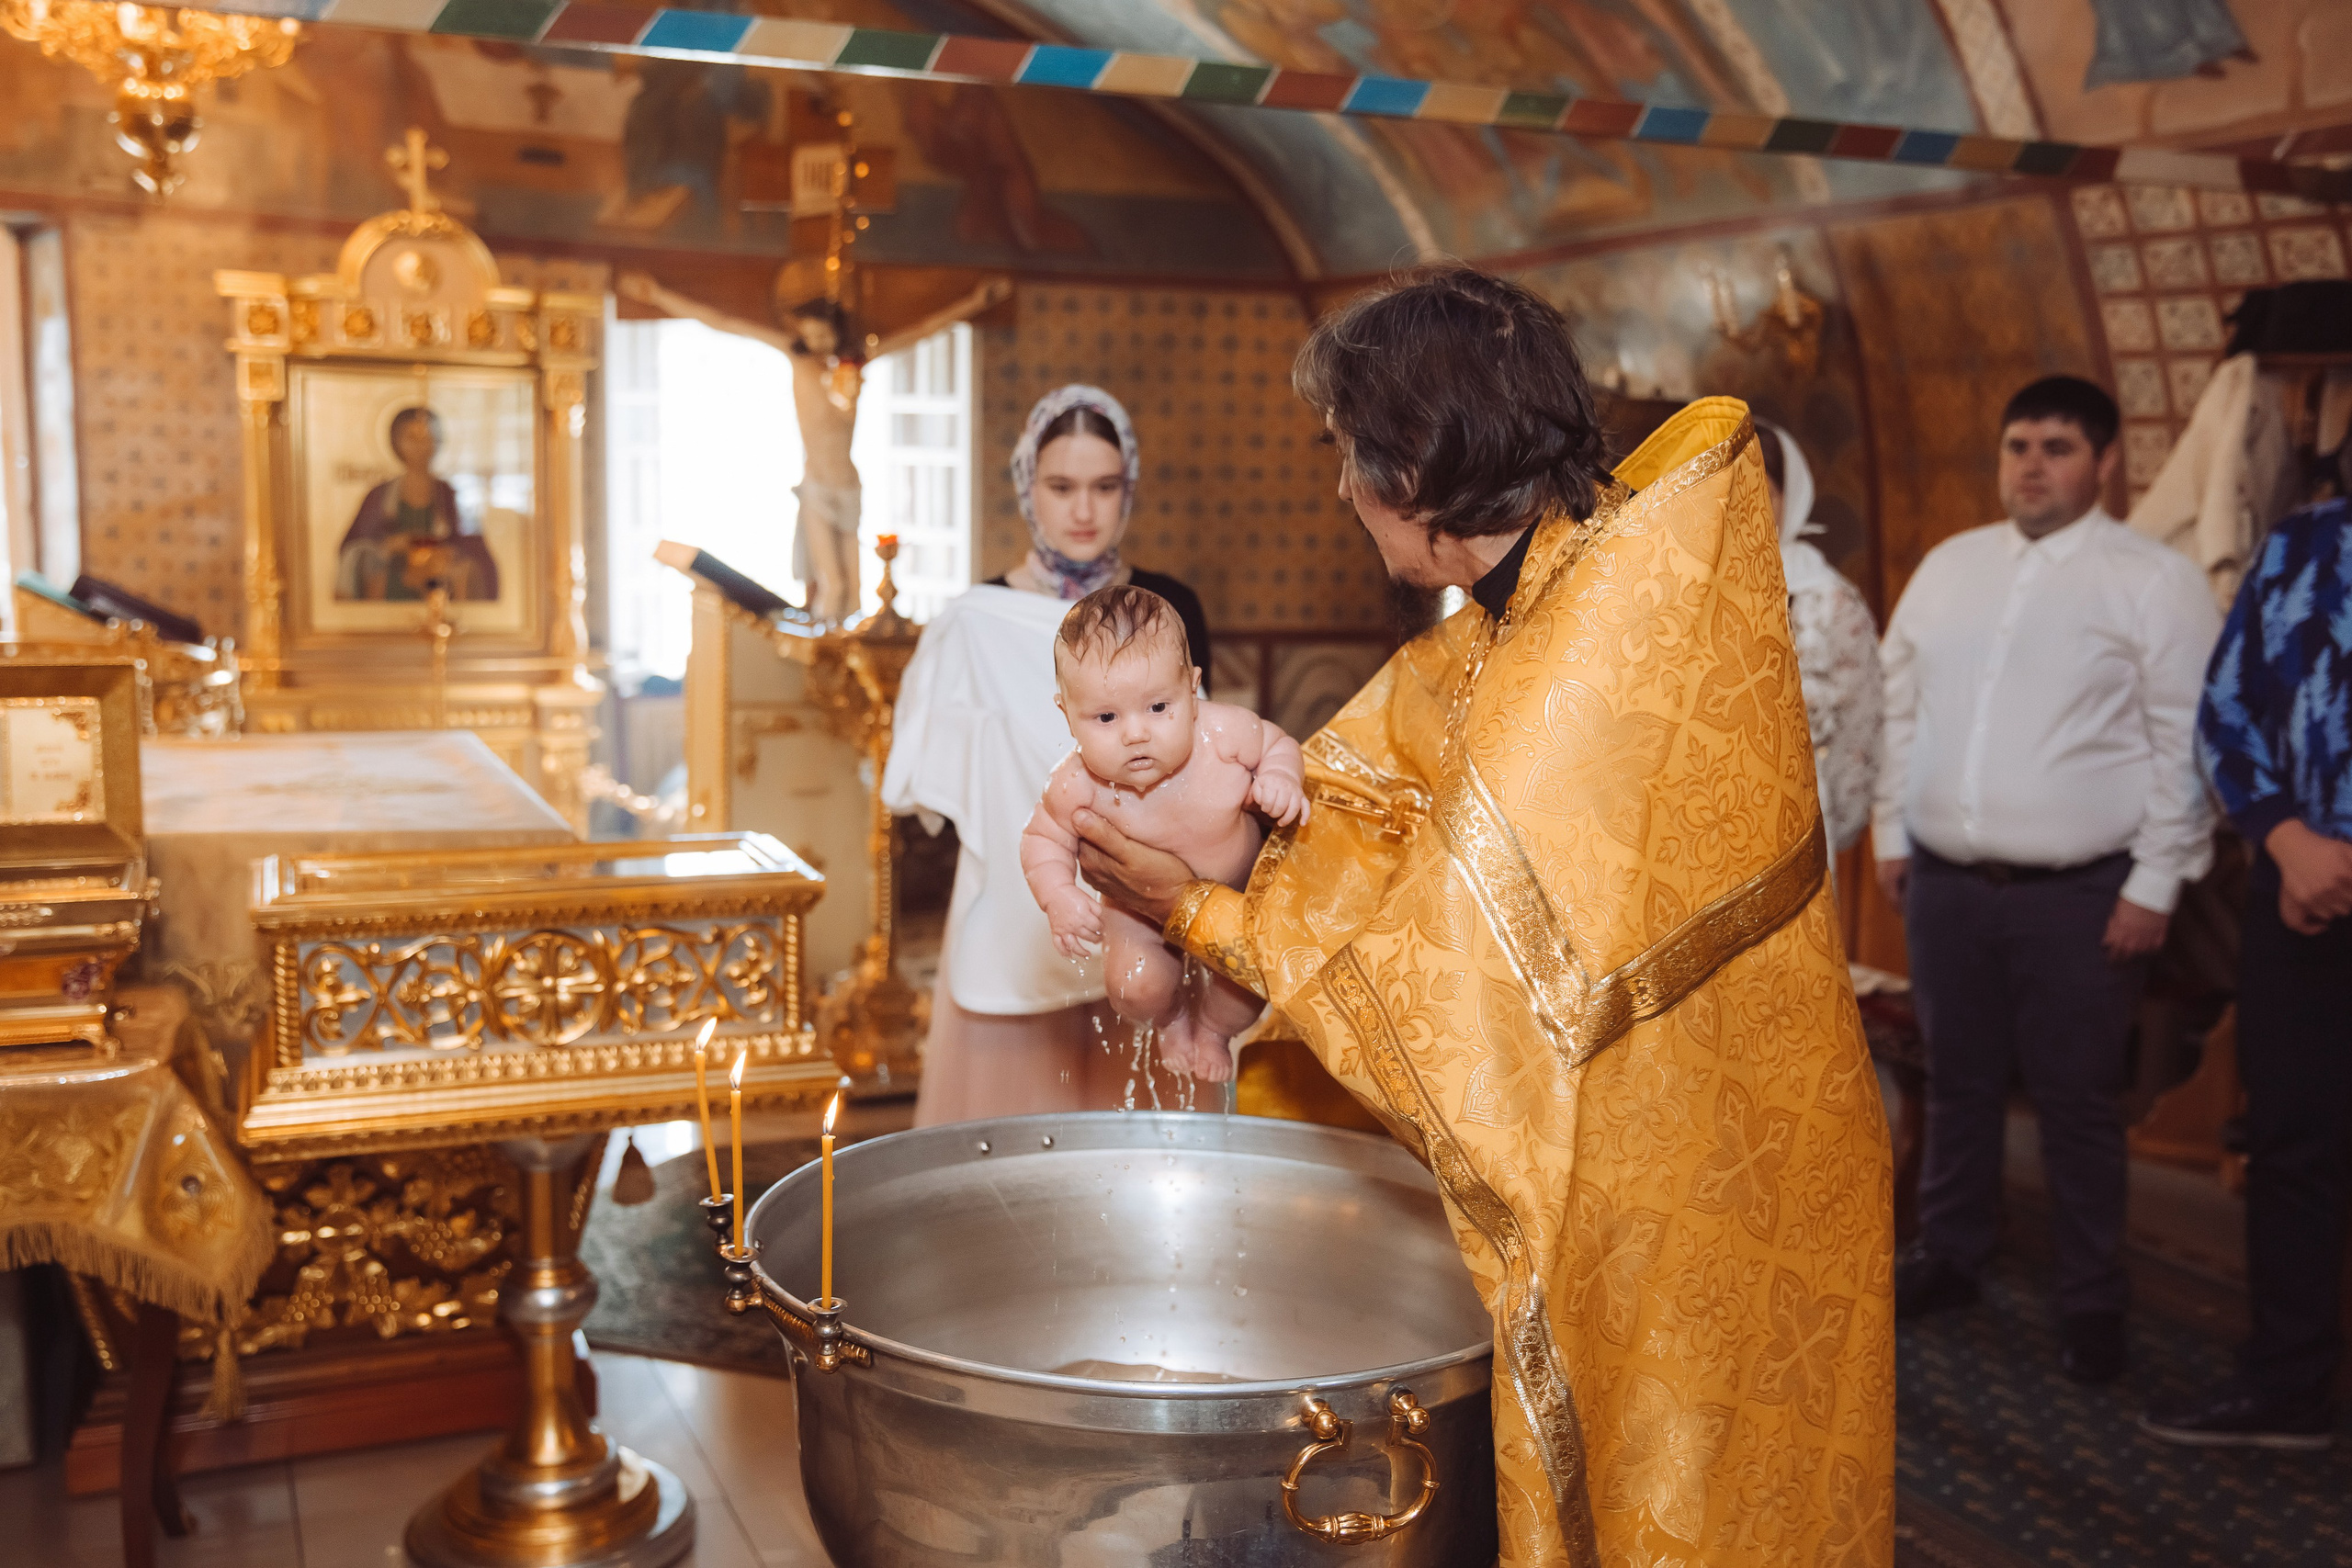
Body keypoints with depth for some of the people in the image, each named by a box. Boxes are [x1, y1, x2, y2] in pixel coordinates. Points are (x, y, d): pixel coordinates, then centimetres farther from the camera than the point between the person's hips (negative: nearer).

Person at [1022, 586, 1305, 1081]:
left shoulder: (1224, 734, -31)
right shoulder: (1077, 786, -31)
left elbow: (1276, 744, -8)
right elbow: (1043, 838, -11)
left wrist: (1280, 779, -30)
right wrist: (1059, 898, -27)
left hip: (1238, 892, 0)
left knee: (1249, 984, -12)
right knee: (1135, 987, -16)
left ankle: (1213, 1028, 26)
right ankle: (1173, 1018, 24)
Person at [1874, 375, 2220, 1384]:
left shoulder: (2155, 582, -6)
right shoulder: (1948, 567, 9)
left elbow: (2183, 744, -8)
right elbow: (1901, 709, 13)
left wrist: (2154, 885, -10)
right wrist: (1892, 835, 10)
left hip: (2080, 896, -4)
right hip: (1946, 883, 4)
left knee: (2077, 1104, 5)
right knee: (1959, 1085, 16)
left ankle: (2092, 1302, 20)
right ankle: (1949, 1259, 31)